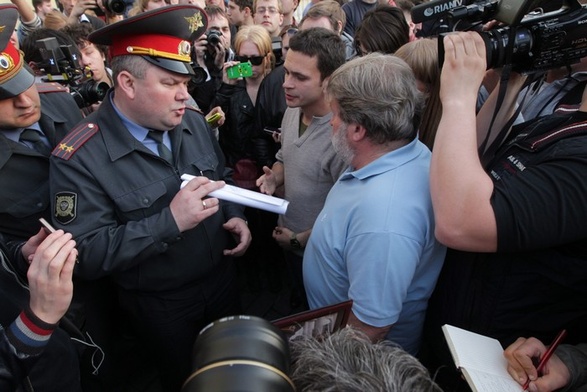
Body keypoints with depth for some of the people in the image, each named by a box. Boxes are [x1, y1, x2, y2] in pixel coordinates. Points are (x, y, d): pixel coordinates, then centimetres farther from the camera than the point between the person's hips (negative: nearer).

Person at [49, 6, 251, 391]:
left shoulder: (193, 122, -7)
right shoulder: (79, 158, -24)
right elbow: (85, 255, -26)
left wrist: (235, 217, -11)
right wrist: (170, 220, -35)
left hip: (222, 279, 5)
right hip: (159, 307, -4)